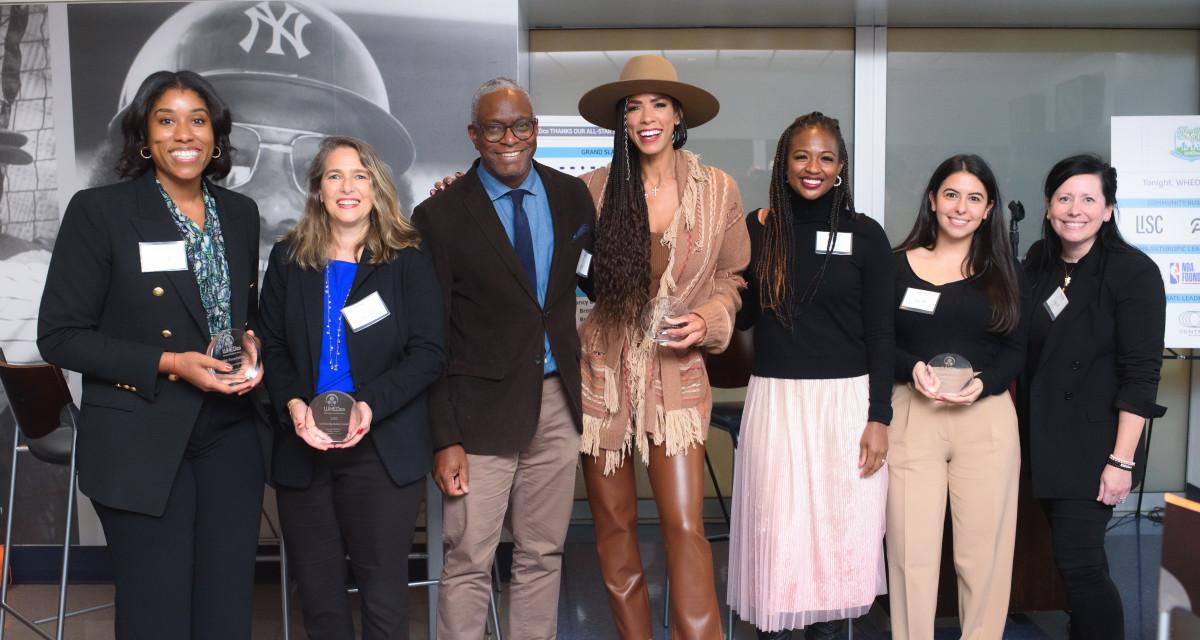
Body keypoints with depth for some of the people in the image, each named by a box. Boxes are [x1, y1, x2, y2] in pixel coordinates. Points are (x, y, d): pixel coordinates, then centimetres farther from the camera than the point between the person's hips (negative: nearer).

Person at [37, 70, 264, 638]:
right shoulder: (98, 212, -6)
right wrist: (169, 364, -17)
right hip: (141, 442, -4)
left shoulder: (241, 214, 8)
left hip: (230, 436, 4)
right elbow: (59, 335, -7)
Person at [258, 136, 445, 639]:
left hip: (383, 449, -2)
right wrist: (294, 405, -11)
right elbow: (271, 347, 8)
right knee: (317, 593, 9)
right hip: (303, 448, 3)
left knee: (383, 590, 2)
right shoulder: (289, 258, 10)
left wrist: (369, 406, -18)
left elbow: (429, 352, -5)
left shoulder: (409, 259, 1)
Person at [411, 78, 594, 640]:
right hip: (483, 408, -3)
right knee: (467, 563, 2)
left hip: (558, 402, 4)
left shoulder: (571, 196, 5)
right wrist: (445, 439, -10)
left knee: (542, 556, 13)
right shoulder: (441, 215, -6)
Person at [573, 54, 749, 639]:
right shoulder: (593, 189, -1)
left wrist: (709, 320, -8)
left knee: (685, 526, -9)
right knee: (613, 525, 9)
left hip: (676, 373, -1)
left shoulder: (718, 189, 1)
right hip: (601, 371, 1)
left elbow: (732, 277, 12)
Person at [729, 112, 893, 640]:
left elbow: (880, 334, 0)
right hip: (774, 398, 1)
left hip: (846, 399, 0)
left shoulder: (864, 234, 1)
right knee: (775, 526, 2)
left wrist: (878, 417, -5)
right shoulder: (759, 228, 4)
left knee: (838, 527, 5)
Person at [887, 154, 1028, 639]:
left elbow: (1017, 351, 7)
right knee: (912, 550, 0)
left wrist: (982, 384, -13)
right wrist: (913, 369, -16)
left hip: (987, 420, 1)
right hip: (911, 417, -1)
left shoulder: (1005, 273, 11)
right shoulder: (897, 266, 6)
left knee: (983, 550, 5)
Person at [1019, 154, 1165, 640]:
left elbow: (1140, 374, -13)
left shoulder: (1134, 272, -9)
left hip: (1092, 443, -5)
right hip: (1043, 438, 5)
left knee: (1079, 563, -9)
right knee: (1070, 559, 10)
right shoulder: (1037, 263, 7)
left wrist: (1121, 461, -17)